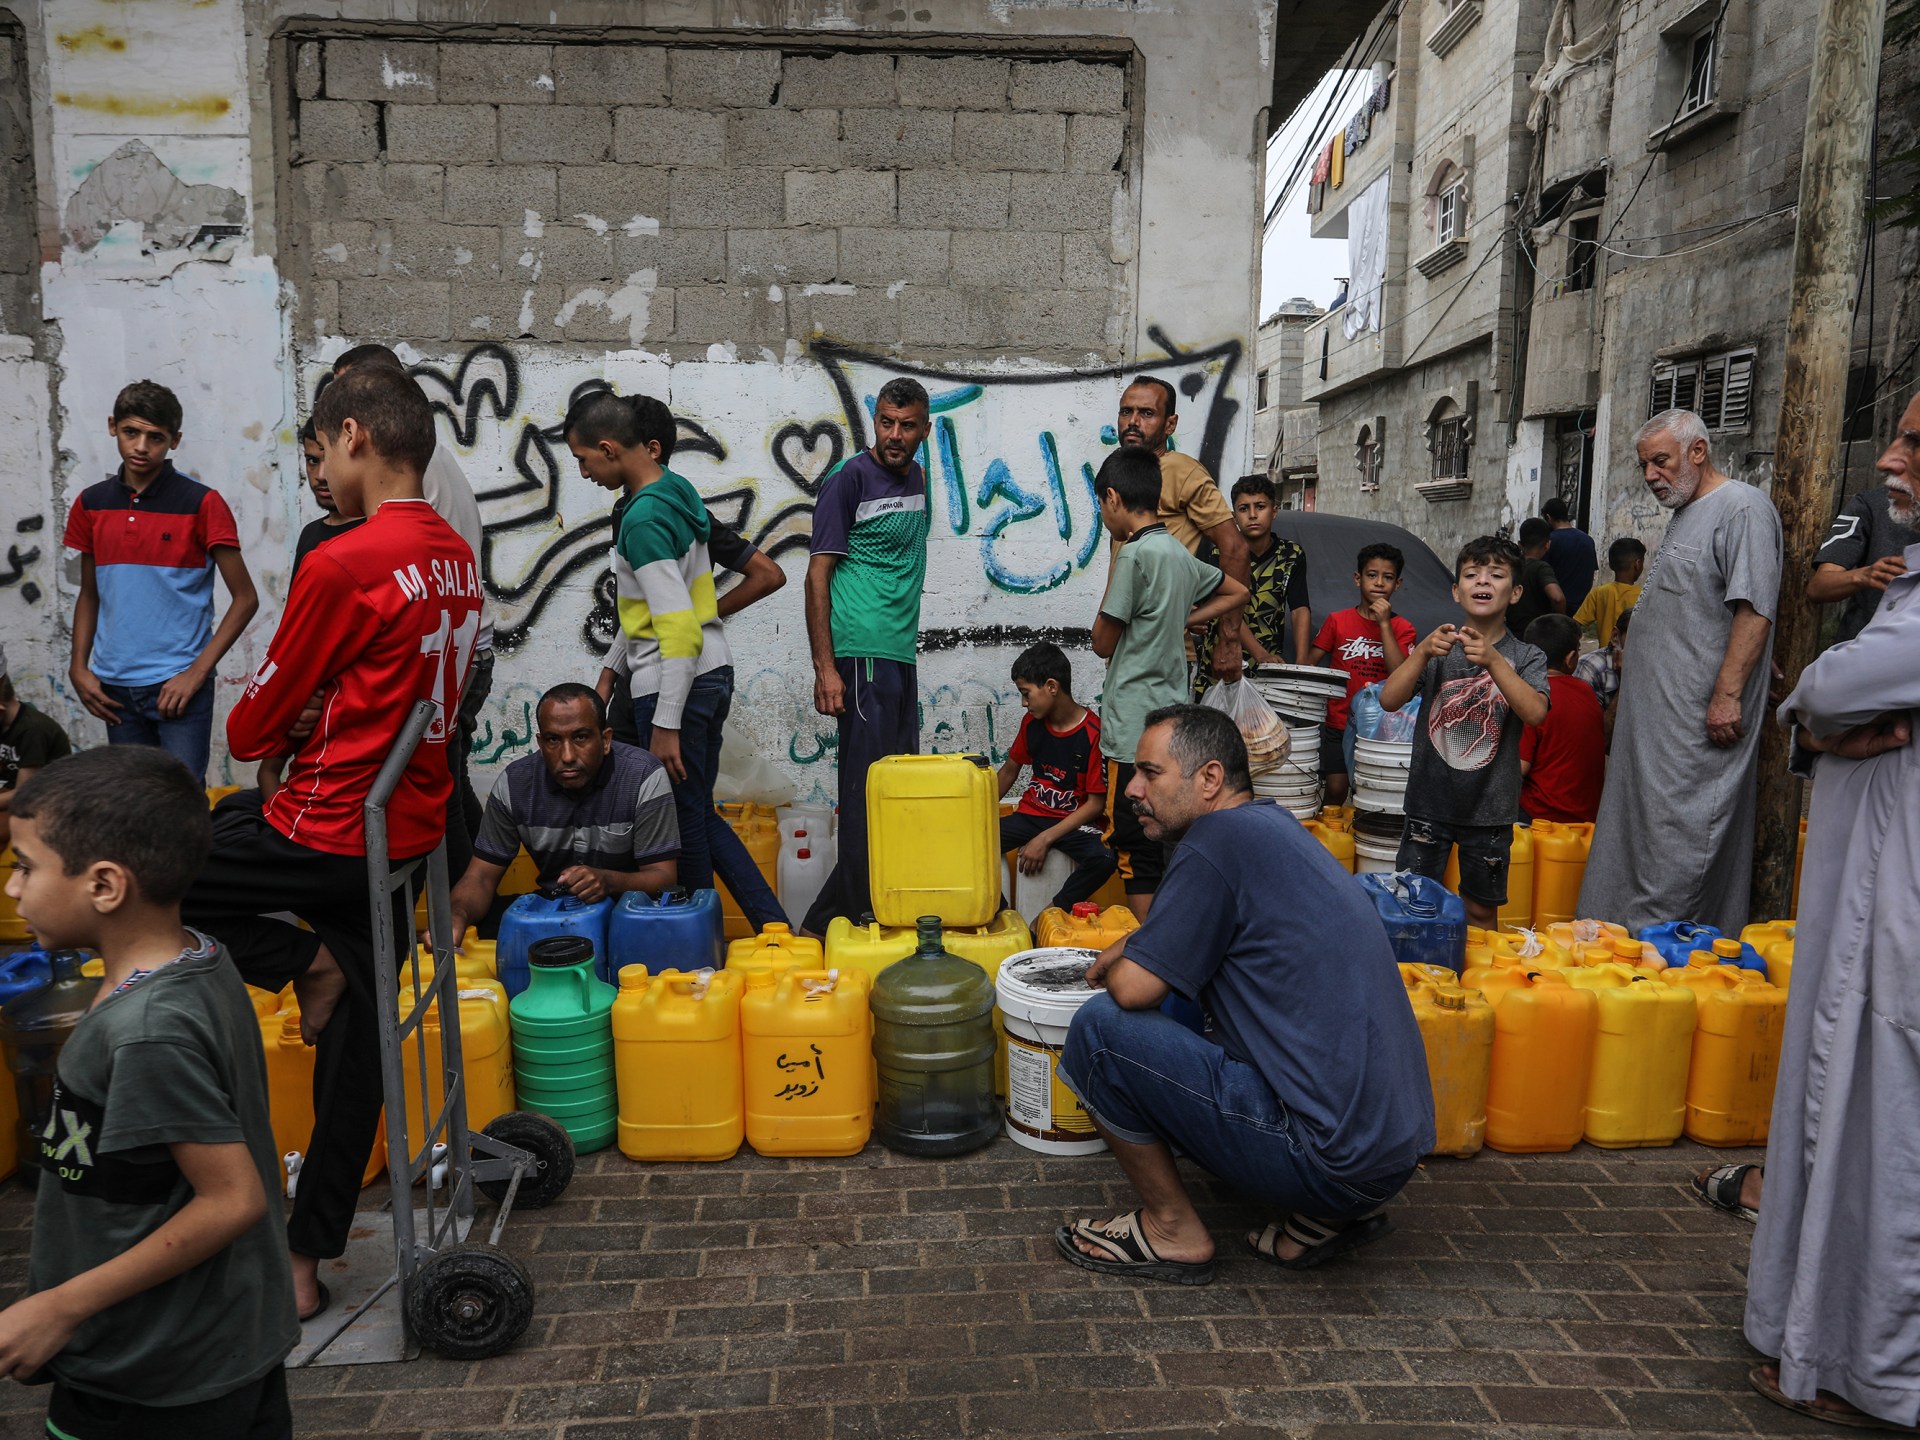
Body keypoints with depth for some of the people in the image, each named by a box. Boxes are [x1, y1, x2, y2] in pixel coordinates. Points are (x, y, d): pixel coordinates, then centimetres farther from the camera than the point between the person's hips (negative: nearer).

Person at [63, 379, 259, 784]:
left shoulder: (201, 504, -7)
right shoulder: (91, 504, 8)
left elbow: (245, 598, -8)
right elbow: (89, 594, 17)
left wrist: (197, 672, -13)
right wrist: (79, 667, 5)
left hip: (179, 685, -5)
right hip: (114, 687, 5)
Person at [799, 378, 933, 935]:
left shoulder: (915, 477, 14)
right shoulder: (849, 480, -8)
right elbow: (817, 575, -11)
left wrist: (909, 639, 17)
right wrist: (825, 668, -17)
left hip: (902, 653, 8)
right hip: (862, 654, -8)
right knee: (868, 785, -7)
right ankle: (855, 914, 4)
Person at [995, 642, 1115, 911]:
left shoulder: (1094, 733, -15)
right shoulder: (1032, 723, 3)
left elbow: (1096, 803, -13)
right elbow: (1009, 771, 18)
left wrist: (1045, 839, -18)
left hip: (1074, 821, -4)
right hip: (1031, 815, 5)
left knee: (1103, 858, -36)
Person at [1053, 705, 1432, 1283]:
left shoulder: (1220, 840, -16)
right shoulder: (1273, 823, 13)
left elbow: (1133, 989, -14)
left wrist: (1117, 967, 7)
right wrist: (1130, 948, 19)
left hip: (1331, 1158, -10)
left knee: (1100, 1028, -9)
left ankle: (1174, 1231, 7)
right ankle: (1327, 1214, 16)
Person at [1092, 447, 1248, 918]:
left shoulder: (1134, 553, -14)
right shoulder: (1180, 554, 11)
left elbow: (1103, 643, -8)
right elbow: (1237, 592, 28)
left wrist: (1114, 569, 0)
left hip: (1136, 730, -8)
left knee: (1134, 852, -3)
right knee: (1162, 847, 15)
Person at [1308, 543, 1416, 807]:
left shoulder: (1402, 628, 1)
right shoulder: (1337, 621, 2)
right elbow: (1308, 665, 4)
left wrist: (1384, 624, -16)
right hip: (1339, 723, 0)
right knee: (1335, 790, 2)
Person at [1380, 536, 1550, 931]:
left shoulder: (1525, 657, -2)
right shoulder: (1436, 648, 0)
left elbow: (1535, 713, -20)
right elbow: (1389, 700, -13)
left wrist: (1493, 661, -33)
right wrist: (1423, 653, -28)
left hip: (1489, 809, 0)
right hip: (1429, 801, 0)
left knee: (1481, 912, 12)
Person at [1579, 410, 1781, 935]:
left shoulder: (1742, 508, -9)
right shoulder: (1683, 516, 21)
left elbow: (1754, 609, -18)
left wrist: (1726, 695, -23)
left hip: (1699, 722, -10)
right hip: (1650, 717, 10)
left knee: (1675, 837, -7)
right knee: (1636, 831, 12)